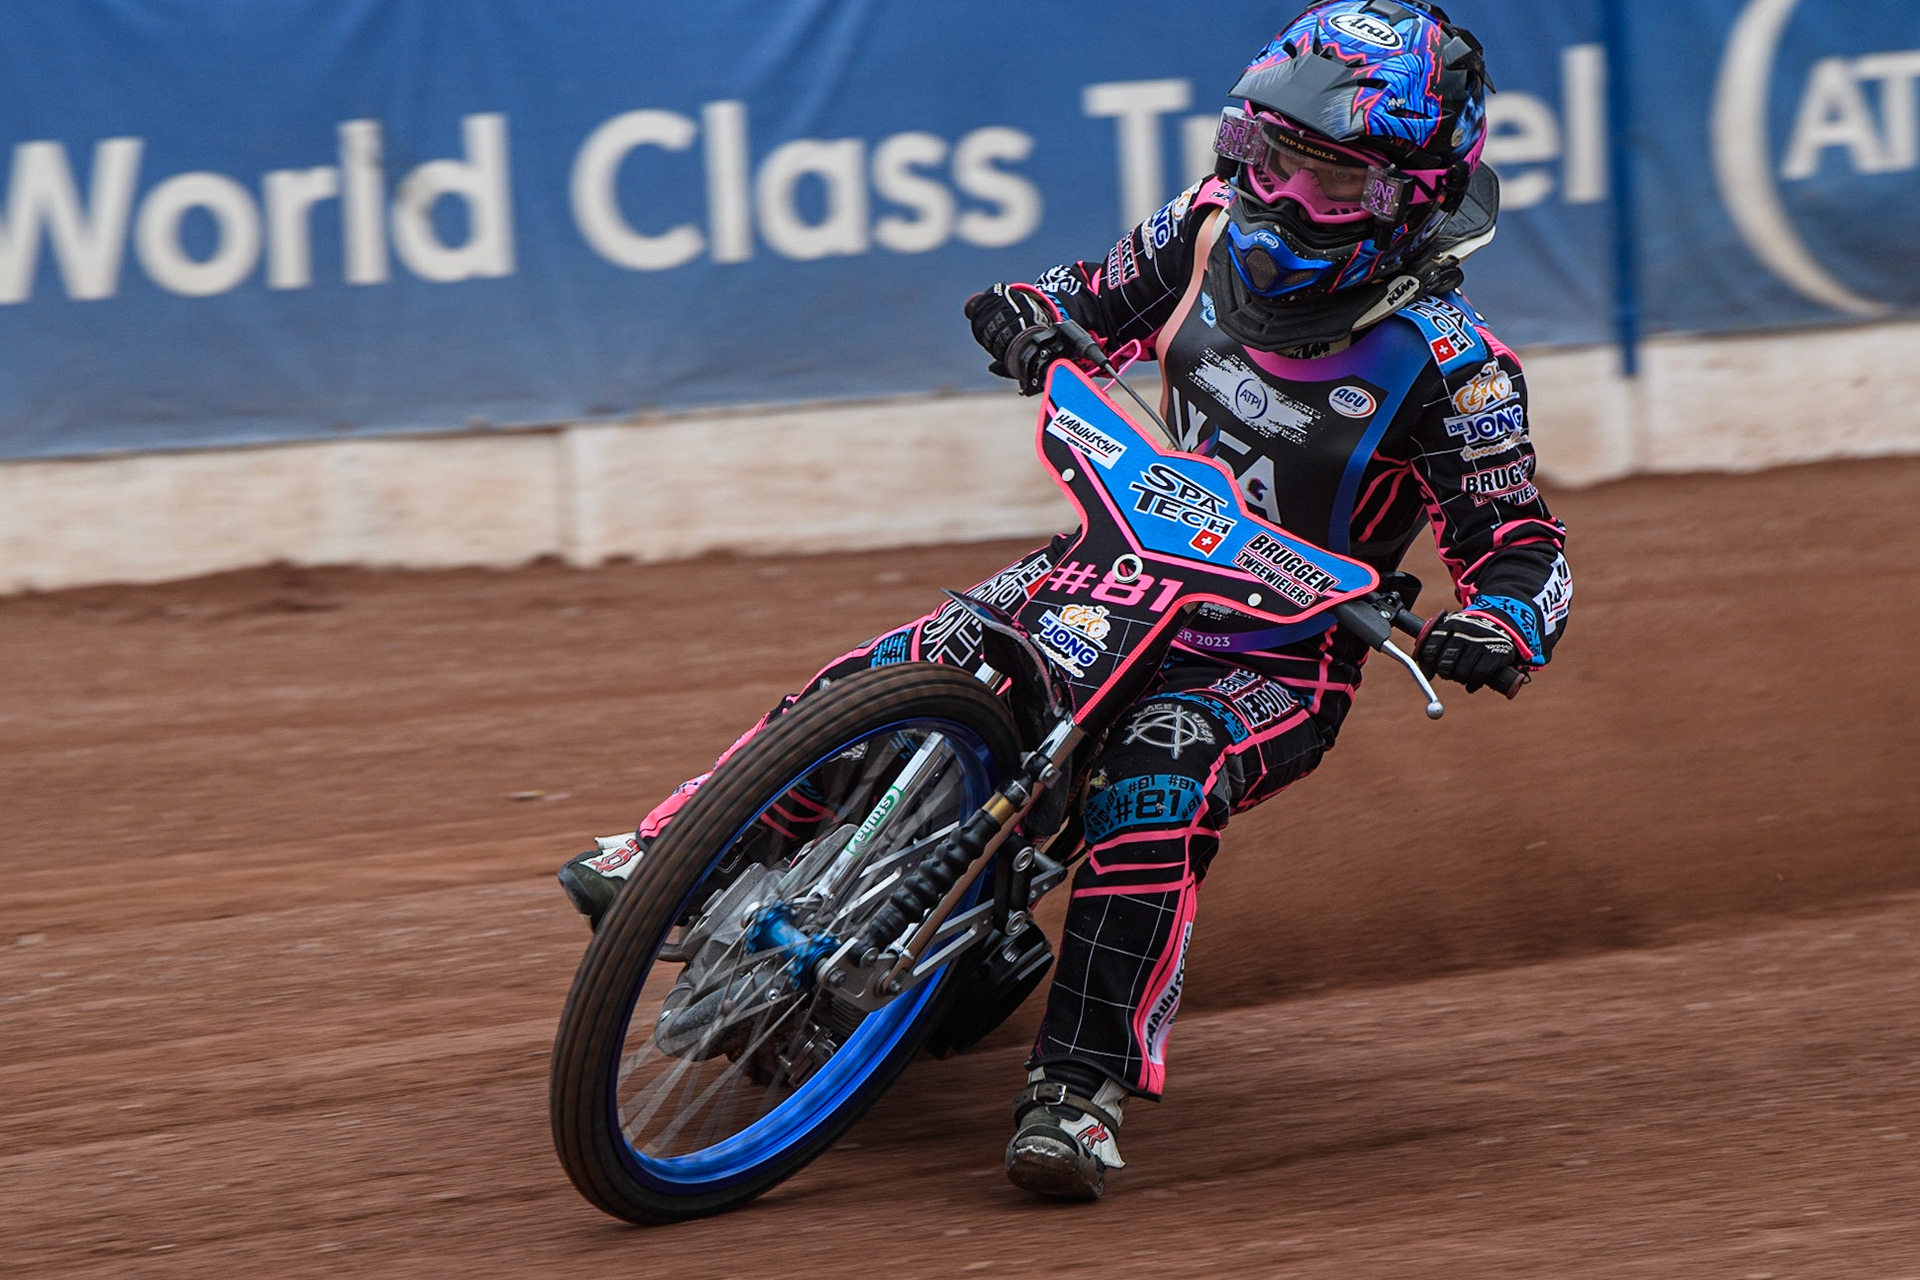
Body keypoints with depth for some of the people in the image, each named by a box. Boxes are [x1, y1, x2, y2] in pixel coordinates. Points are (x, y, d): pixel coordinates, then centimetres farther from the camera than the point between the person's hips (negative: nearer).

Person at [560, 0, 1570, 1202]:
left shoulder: (1450, 362, -16)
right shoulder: (1216, 226, -2)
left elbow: (1523, 547, -14)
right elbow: (1103, 297, 16)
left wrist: (1499, 625, -38)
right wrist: (1031, 314, -8)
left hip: (1280, 661, -5)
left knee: (1159, 779, -37)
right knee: (884, 680, -14)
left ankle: (1083, 1086, -39)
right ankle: (671, 851, -2)